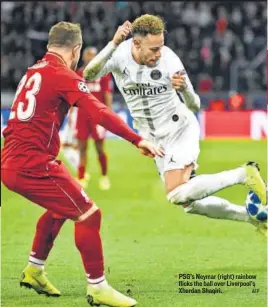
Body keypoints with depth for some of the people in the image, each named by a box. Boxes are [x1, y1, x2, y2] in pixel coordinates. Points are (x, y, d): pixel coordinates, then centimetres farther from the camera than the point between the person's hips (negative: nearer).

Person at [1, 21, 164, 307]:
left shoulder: (33, 72, 15)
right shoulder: (63, 76, -10)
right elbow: (99, 113, -19)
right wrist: (138, 140, -22)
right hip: (34, 166, -9)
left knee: (62, 206, 29)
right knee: (88, 214, -4)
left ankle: (34, 271, 37)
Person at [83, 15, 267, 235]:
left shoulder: (169, 59, -23)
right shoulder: (119, 55, -16)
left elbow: (194, 106, -16)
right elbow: (88, 76, -33)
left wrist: (184, 88, -39)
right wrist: (113, 44, -41)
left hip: (181, 129, -5)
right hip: (157, 139, 5)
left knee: (178, 194, -25)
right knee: (189, 203, 6)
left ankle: (243, 174, -12)